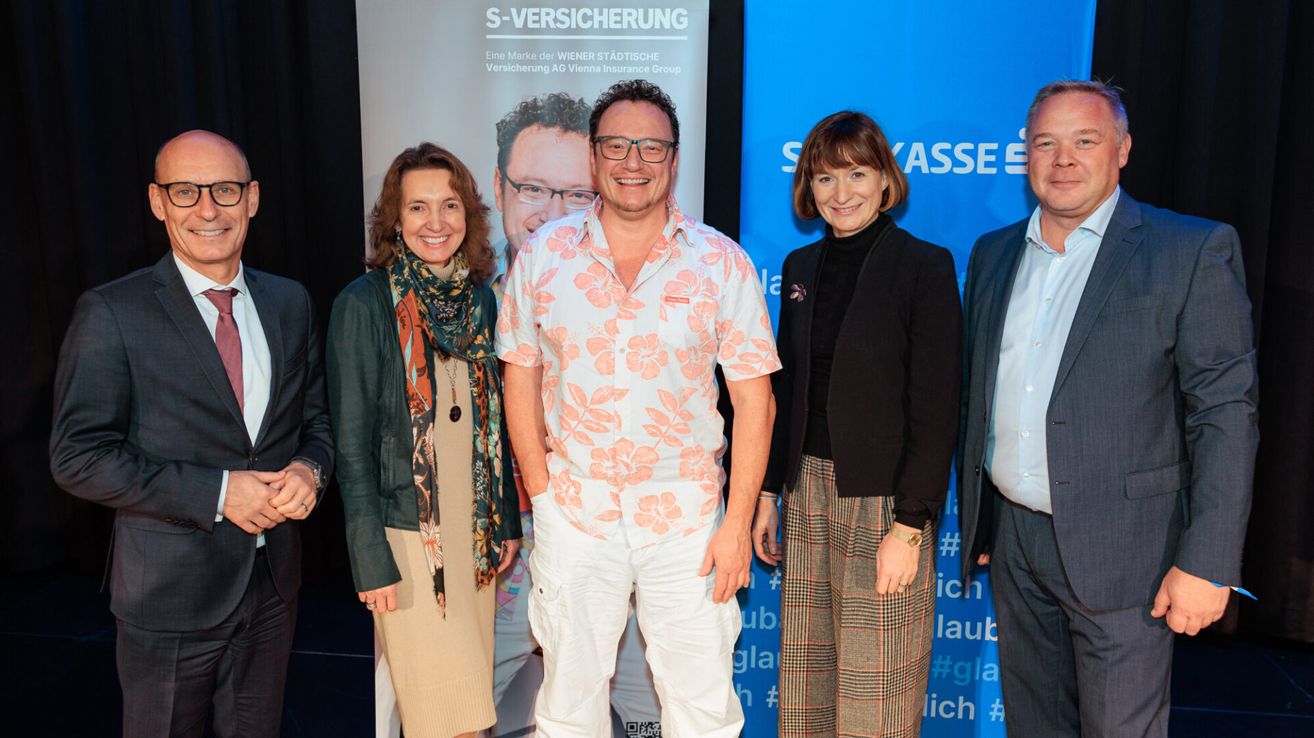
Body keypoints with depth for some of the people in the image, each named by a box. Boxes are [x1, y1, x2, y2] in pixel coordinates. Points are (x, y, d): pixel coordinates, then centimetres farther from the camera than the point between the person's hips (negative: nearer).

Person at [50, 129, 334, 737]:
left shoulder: (290, 302, 3)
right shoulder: (110, 314, -12)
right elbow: (78, 457, -14)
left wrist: (310, 468, -12)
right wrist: (217, 493, -21)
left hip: (273, 585, 4)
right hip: (170, 595, -4)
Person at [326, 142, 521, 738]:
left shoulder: (479, 298, 5)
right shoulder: (364, 304, -10)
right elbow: (352, 443, -10)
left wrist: (506, 521, 12)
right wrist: (372, 560, -12)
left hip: (474, 527, 5)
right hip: (408, 531, -5)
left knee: (471, 687, 13)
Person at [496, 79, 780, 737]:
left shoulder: (722, 263, -4)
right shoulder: (542, 255, 1)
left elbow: (753, 396, -3)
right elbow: (521, 376, 6)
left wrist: (738, 521, -7)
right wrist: (540, 493, 0)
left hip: (686, 515, -1)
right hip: (573, 511, 1)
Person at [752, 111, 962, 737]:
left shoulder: (925, 267, -8)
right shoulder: (801, 267, 10)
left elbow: (936, 408, -11)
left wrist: (909, 526, -15)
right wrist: (768, 492, 11)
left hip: (884, 499, -5)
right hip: (808, 488, 6)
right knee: (804, 680, 14)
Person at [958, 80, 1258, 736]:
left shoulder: (1193, 251, -7)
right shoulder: (993, 254, 9)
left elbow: (1226, 413, -10)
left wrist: (1206, 562, -14)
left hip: (1118, 551, -5)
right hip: (1012, 540, 5)